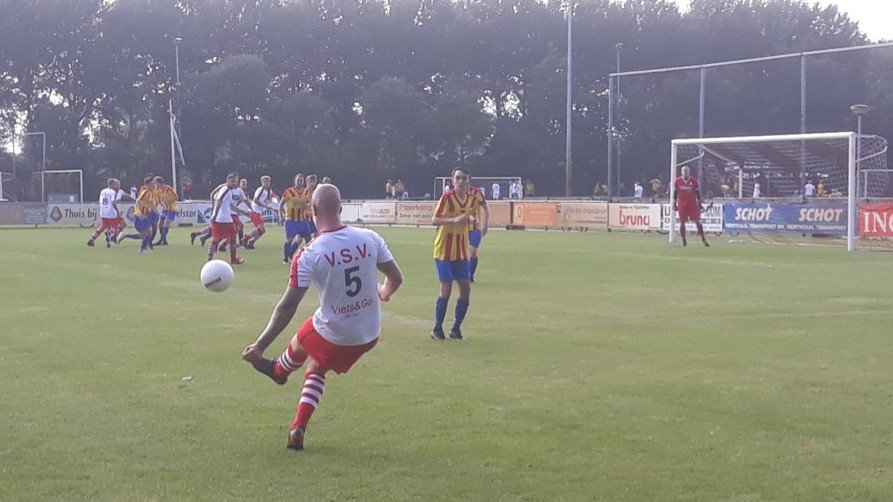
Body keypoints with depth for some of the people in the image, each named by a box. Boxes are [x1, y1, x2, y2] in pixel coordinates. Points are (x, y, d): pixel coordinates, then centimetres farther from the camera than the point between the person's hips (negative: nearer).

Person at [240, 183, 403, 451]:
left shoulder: (309, 255, -21)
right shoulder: (370, 239, -10)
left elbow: (288, 307, -18)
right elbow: (396, 278, 1)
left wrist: (260, 346, -10)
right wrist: (383, 293, 25)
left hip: (332, 336, -4)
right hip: (370, 335, 4)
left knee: (299, 345, 31)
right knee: (316, 368, 28)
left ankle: (278, 371, 63)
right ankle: (298, 430, 22)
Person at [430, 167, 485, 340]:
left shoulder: (472, 198, 4)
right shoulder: (447, 197, -12)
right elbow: (434, 220, -18)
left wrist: (471, 219, -4)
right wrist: (454, 220, -31)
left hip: (461, 251, 5)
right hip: (444, 250, -5)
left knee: (466, 289, 0)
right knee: (446, 289, -7)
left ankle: (456, 328, 13)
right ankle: (437, 329, 7)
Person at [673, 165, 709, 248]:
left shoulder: (693, 181, 0)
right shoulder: (678, 181, 3)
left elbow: (697, 193, 6)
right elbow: (675, 193, 9)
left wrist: (699, 204, 4)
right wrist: (674, 204, 7)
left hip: (692, 203, -1)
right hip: (682, 203, 1)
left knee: (697, 221, -6)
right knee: (682, 222, 1)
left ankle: (703, 239, -4)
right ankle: (683, 240, 11)